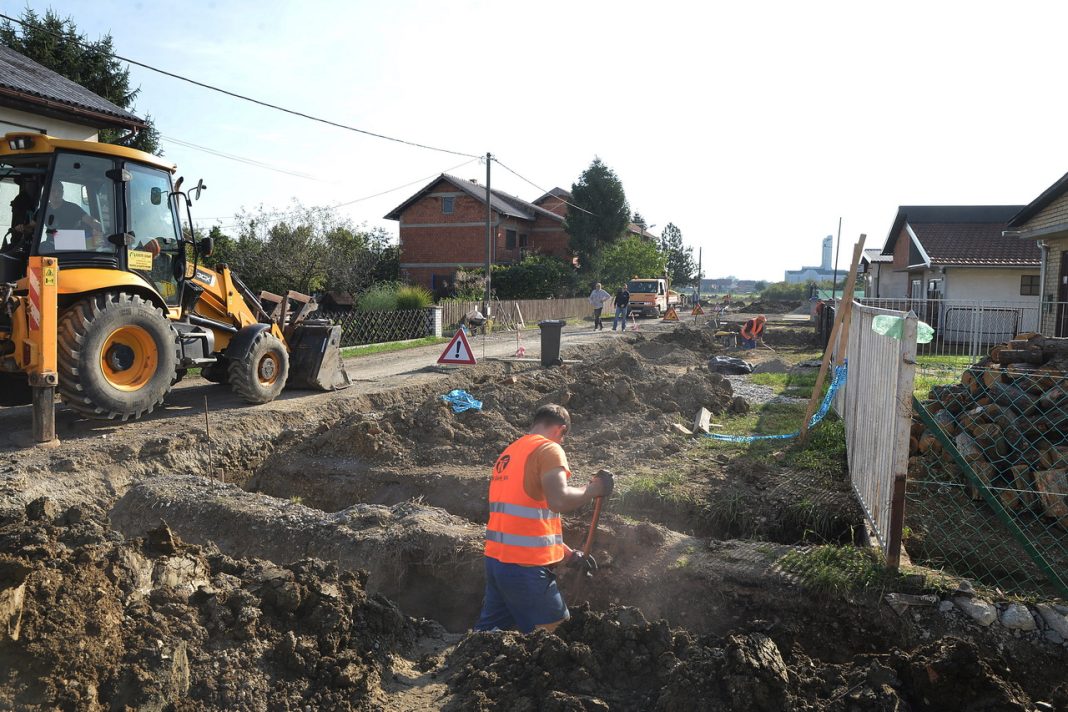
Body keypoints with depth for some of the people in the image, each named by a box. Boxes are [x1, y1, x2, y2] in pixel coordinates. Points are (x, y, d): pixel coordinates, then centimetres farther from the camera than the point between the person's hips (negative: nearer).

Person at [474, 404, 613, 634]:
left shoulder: (508, 453, 19)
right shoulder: (548, 449, -8)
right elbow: (559, 501, -26)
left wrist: (568, 554, 24)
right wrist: (594, 488, -8)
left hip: (495, 558, 8)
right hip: (525, 565, -8)